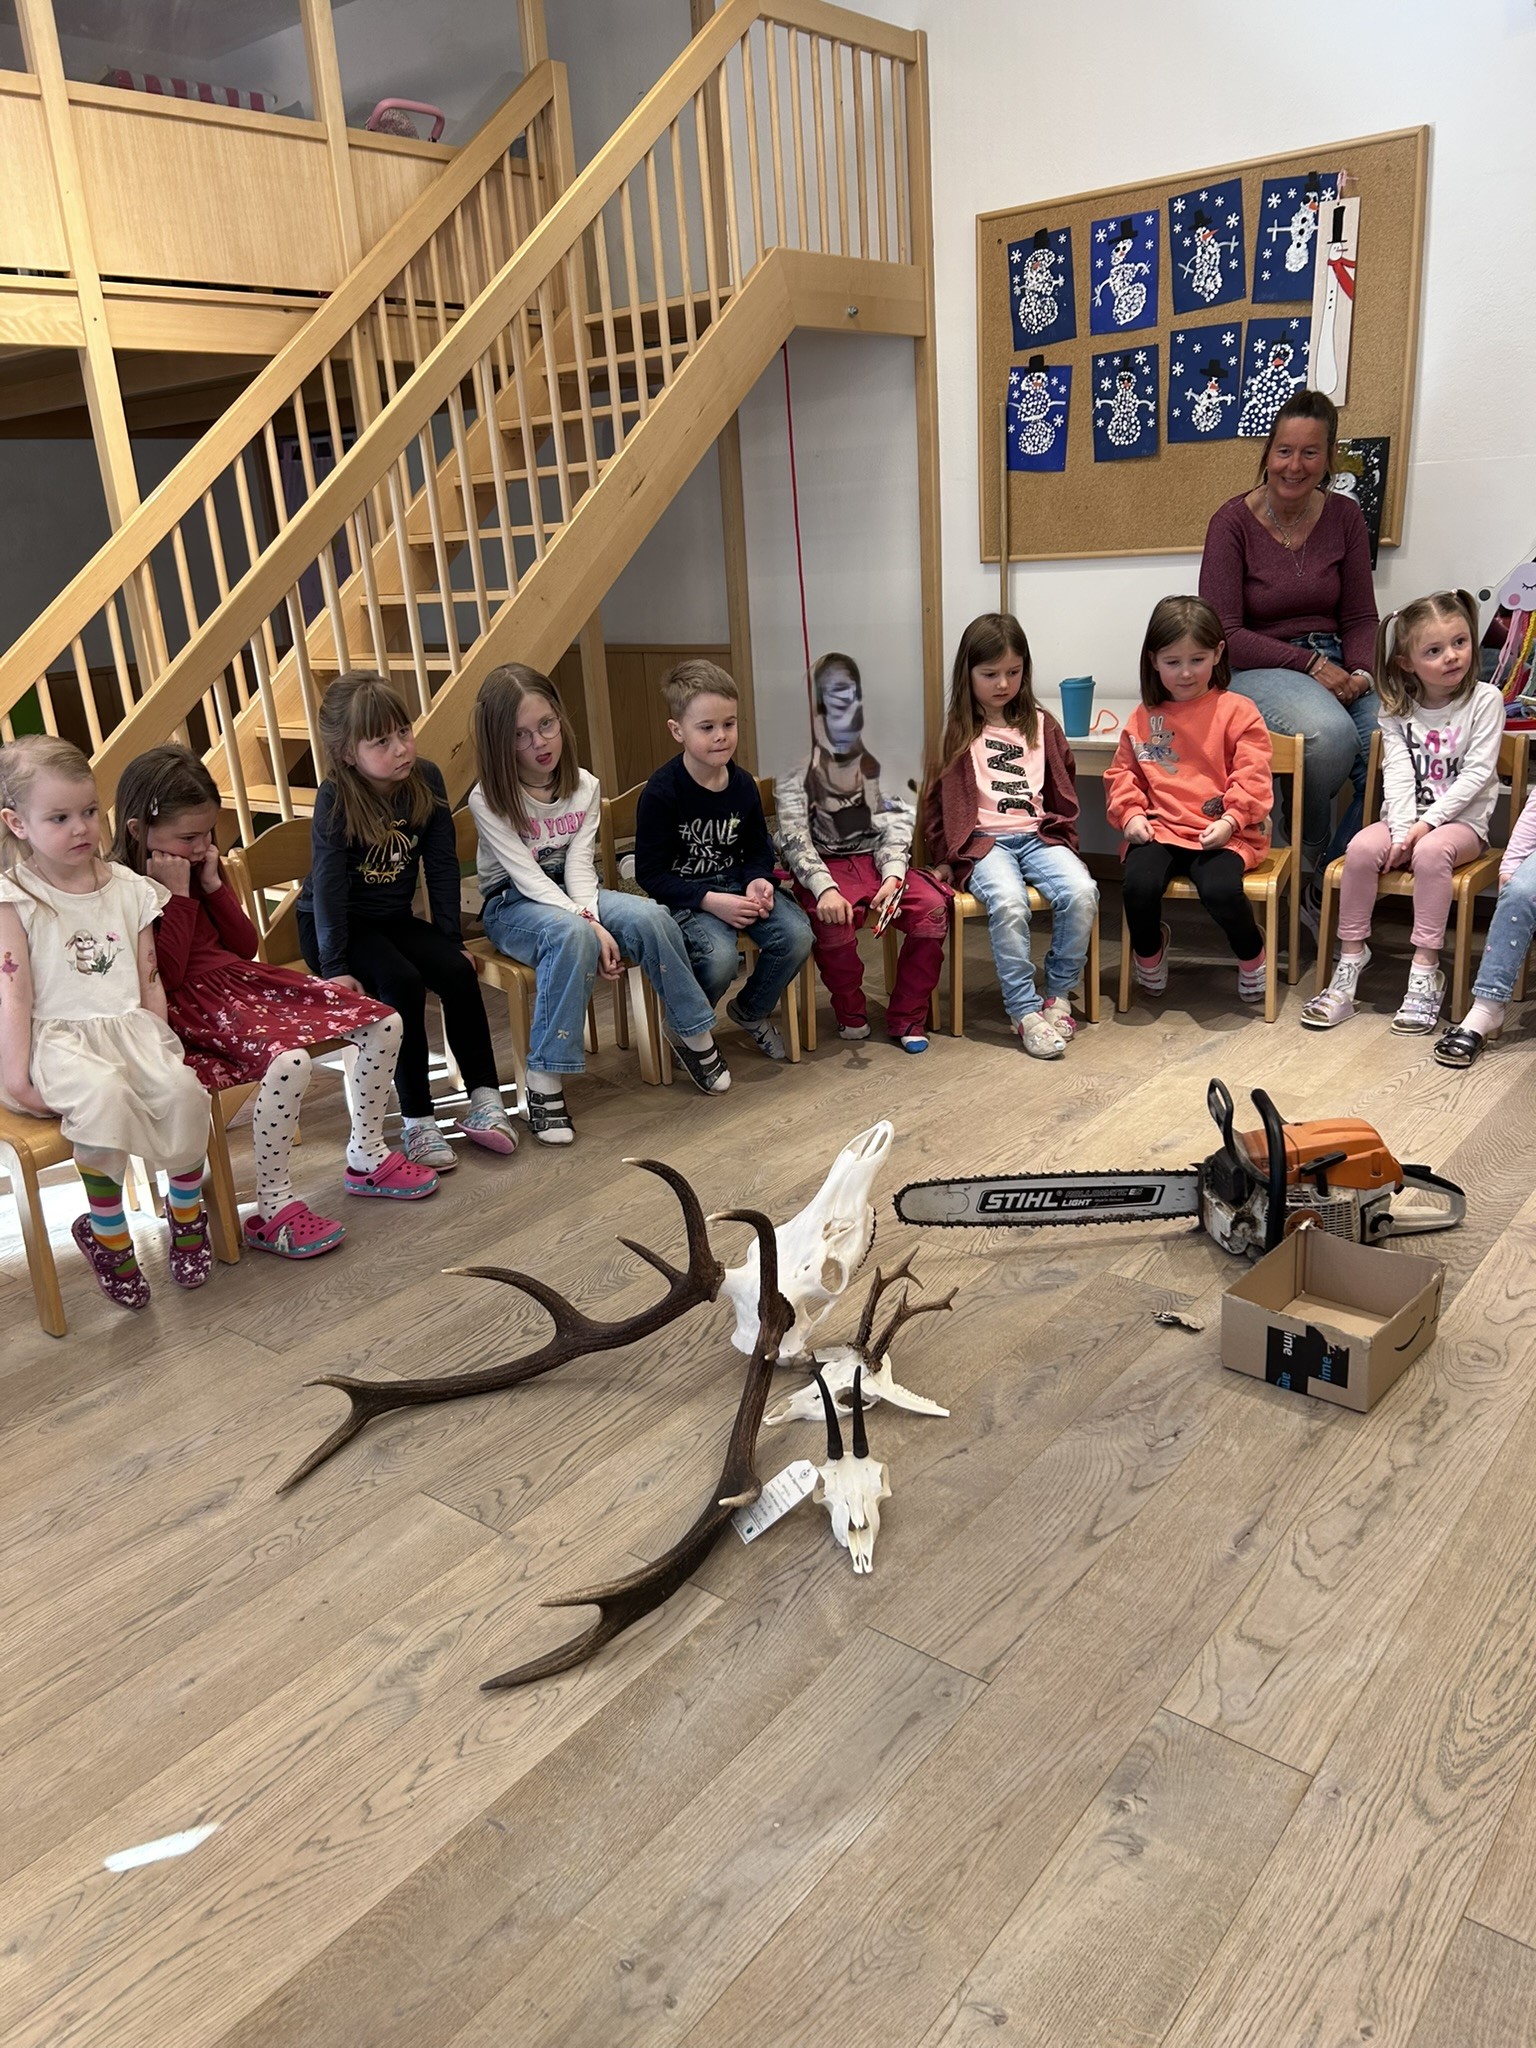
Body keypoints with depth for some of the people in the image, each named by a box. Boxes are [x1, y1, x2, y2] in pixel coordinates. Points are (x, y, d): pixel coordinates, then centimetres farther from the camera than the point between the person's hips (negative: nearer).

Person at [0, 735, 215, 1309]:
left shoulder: (128, 889, 12)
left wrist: (161, 1043, 2)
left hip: (128, 1026, 4)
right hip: (56, 1038, -3)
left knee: (182, 1087, -26)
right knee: (103, 1092, -35)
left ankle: (186, 1210, -1)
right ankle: (105, 1233, -15)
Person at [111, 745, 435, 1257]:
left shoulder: (199, 865, 14)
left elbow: (245, 948, 13)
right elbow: (164, 976, -19)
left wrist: (213, 885, 1)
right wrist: (177, 896, -16)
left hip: (243, 981, 8)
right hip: (189, 1007, -8)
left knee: (384, 1023, -5)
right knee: (287, 1059, -38)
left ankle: (366, 1154, 13)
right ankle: (272, 1209, -22)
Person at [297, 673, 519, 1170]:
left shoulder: (427, 780, -9)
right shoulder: (335, 798, -20)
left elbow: (442, 865, -3)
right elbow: (328, 884, -22)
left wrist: (450, 939, -4)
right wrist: (335, 968, -25)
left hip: (394, 919, 4)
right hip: (335, 926, -4)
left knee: (457, 971, -20)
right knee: (402, 982, -28)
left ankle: (484, 1099, -11)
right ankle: (417, 1121, -22)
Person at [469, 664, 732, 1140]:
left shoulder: (583, 786, 0)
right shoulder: (488, 799, -14)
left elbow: (578, 864, -8)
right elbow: (528, 877, -21)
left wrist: (592, 917, -27)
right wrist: (588, 924, -31)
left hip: (573, 896, 4)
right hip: (513, 906, -4)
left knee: (651, 917, -26)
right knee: (572, 936, -39)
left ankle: (693, 1034, -6)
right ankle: (545, 1079, -35)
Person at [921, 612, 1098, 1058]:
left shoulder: (1041, 725, 16)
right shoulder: (957, 732, 7)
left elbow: (1063, 791, 22)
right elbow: (939, 800, 8)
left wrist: (1064, 841, 14)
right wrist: (945, 858, 4)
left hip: (1038, 834, 3)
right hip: (984, 840, -3)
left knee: (1081, 892, -27)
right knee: (1008, 902, -35)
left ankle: (1058, 994, -8)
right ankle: (1024, 1011, -24)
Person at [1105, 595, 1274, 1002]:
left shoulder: (1237, 711, 3)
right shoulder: (1143, 718, 13)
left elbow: (1251, 778, -3)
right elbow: (1122, 773, 17)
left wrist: (1231, 821, -17)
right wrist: (1130, 815, -1)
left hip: (1221, 833, -3)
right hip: (1159, 829, 3)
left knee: (1220, 889, -31)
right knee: (1139, 884, -27)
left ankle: (1252, 954, 3)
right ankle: (1149, 951, 7)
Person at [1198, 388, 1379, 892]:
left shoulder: (1344, 516, 6)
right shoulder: (1233, 521, -6)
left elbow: (1360, 618, 10)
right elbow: (1224, 636, -10)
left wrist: (1359, 672, -11)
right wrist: (1311, 663, -16)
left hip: (1333, 665, 4)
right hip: (1256, 670, -4)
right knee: (1331, 732, -35)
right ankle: (1309, 851, -3)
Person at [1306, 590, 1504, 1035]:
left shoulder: (1485, 700, -3)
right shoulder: (1398, 709, 5)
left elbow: (1476, 773, -10)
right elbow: (1397, 772, -5)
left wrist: (1427, 823, -19)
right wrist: (1402, 829, -20)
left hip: (1460, 819, -3)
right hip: (1405, 817, 3)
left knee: (1431, 851, -35)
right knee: (1361, 847, -27)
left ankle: (1425, 971, -30)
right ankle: (1350, 958, -19)